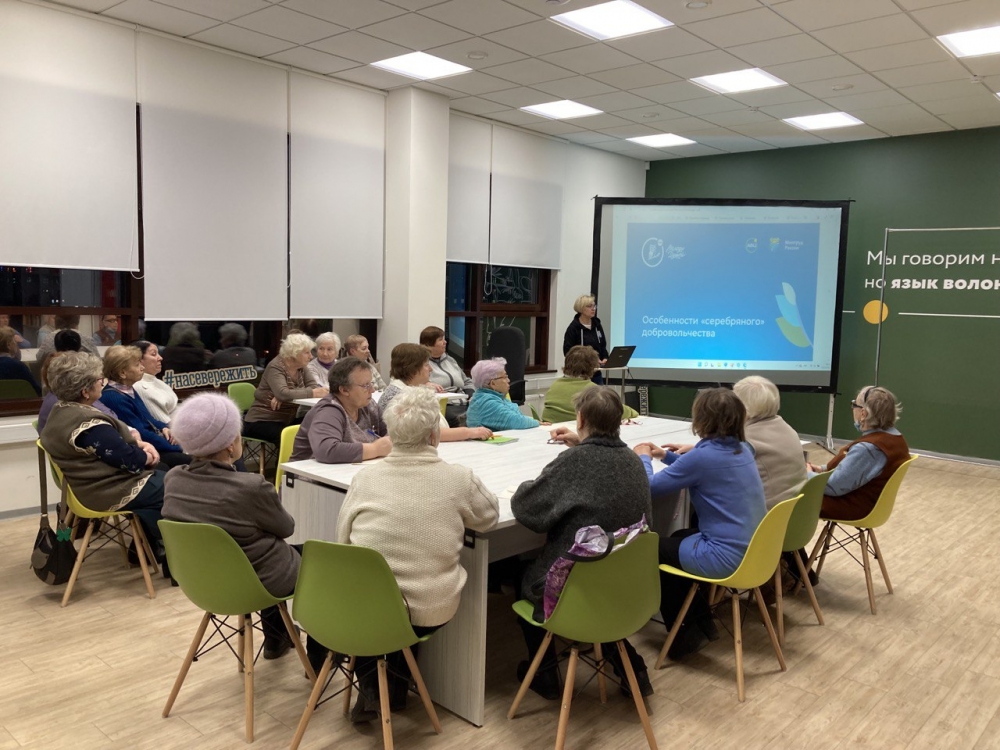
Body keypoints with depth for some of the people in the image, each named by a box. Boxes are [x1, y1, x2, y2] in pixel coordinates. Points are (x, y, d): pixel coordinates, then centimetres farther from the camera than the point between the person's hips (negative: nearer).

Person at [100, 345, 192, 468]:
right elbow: (140, 434, -22)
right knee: (191, 461, -22)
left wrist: (163, 427, 2)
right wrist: (177, 448, -18)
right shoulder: (115, 399, -21)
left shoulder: (128, 389, 10)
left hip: (153, 440, 10)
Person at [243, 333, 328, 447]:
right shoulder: (275, 367, -16)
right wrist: (312, 393, -30)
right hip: (261, 421, -7)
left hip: (286, 420, 7)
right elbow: (283, 394, -32)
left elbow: (314, 386, -10)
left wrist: (289, 395, -26)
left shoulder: (301, 367, 5)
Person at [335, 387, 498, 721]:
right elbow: (490, 517, 6)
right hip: (429, 611, 0)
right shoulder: (459, 478, -13)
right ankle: (396, 687, 32)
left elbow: (343, 540, 3)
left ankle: (369, 686, 23)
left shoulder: (365, 477, -8)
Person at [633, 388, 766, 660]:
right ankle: (701, 622, 32)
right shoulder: (742, 449, 5)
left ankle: (686, 633, 21)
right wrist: (667, 456, 22)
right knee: (678, 539, 29)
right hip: (752, 549, 9)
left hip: (727, 557, -9)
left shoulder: (703, 454, -21)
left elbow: (650, 487, -11)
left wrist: (644, 457, 7)